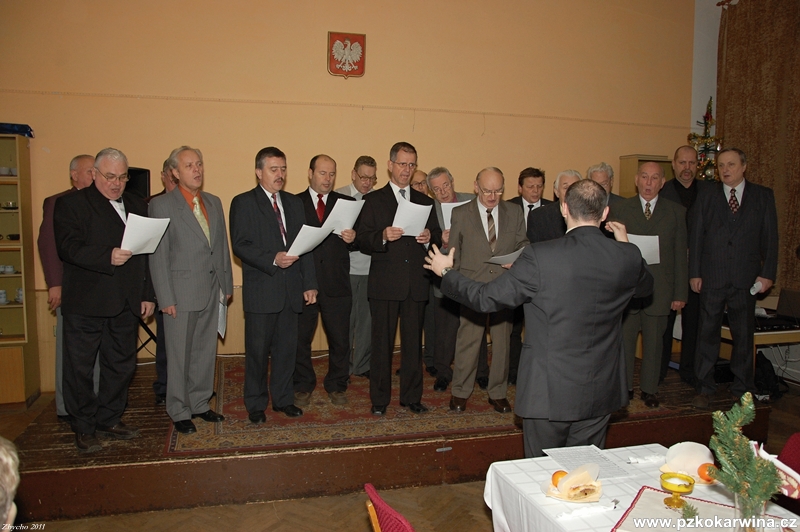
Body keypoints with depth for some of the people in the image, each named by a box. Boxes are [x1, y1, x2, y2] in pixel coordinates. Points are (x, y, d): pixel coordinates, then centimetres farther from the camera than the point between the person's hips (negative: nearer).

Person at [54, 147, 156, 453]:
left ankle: (110, 419, 28)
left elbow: (147, 254, 14)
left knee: (121, 365, 12)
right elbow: (69, 247, -14)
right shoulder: (71, 204, -1)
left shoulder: (137, 206, 14)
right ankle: (83, 428, 19)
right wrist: (107, 257, -28)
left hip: (126, 305, 5)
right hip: (85, 304, -5)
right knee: (80, 368, 4)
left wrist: (147, 295, 9)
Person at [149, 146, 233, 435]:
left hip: (211, 292, 5)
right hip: (182, 294, -5)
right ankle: (180, 412, 19)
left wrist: (227, 285, 11)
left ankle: (200, 404, 28)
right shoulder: (161, 205, -6)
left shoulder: (214, 203, 12)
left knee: (206, 352, 13)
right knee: (179, 356, 5)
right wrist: (165, 298, -12)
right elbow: (158, 256, -9)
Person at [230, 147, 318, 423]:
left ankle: (283, 398, 26)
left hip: (291, 289, 5)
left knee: (287, 348, 11)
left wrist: (309, 283, 5)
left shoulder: (294, 202, 14)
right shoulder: (243, 202, -1)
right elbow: (240, 245, -10)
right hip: (261, 290, -4)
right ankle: (256, 404, 20)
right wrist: (272, 259, -21)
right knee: (257, 350, 5)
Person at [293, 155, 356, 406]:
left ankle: (337, 386, 26)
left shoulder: (347, 203, 9)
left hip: (337, 284, 1)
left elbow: (356, 241, 5)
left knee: (340, 339, 8)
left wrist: (352, 239, -17)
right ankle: (303, 387, 26)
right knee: (300, 338, 9)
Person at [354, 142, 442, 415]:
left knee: (413, 341, 8)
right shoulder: (373, 200, 5)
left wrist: (430, 237, -9)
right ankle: (379, 398, 15)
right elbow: (361, 240, -4)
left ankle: (411, 396, 20)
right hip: (385, 282, -3)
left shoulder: (425, 201, 16)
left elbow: (438, 238, 13)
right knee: (382, 342, 3)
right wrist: (382, 236, -22)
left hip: (417, 283, 3)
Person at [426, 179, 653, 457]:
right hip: (601, 392, 4)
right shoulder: (628, 256, -7)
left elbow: (486, 298, -12)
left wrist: (446, 272, 4)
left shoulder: (540, 256, -20)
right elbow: (645, 286, 17)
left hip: (549, 391, -4)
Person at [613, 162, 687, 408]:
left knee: (654, 342, 9)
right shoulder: (620, 209, 3)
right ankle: (624, 387, 23)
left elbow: (680, 255, 4)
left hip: (659, 289, 1)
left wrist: (680, 293, 1)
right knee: (624, 340, 8)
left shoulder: (676, 212, 5)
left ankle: (649, 389, 24)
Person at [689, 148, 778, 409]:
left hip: (746, 278, 0)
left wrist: (767, 273, -4)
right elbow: (696, 237, 4)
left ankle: (742, 389, 21)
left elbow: (770, 237, 3)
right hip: (712, 277, 0)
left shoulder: (763, 196, 6)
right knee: (707, 333, 4)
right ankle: (704, 387, 14)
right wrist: (695, 273, -2)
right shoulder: (706, 196, 7)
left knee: (743, 334, 9)